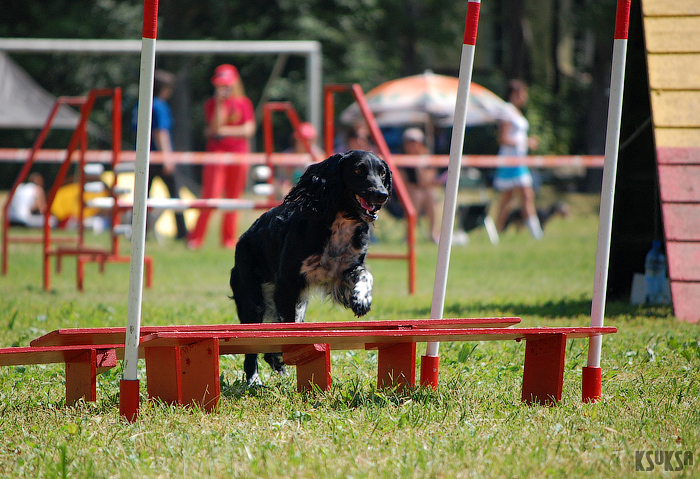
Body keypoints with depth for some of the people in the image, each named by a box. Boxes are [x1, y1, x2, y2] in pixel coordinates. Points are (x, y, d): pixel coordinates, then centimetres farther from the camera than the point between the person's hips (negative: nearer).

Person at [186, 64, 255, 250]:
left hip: (239, 152, 2)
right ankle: (195, 239, -7)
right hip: (216, 151, -2)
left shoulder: (244, 103, 9)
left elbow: (249, 130, 0)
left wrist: (225, 131, -6)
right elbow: (215, 127, -9)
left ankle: (229, 239, 11)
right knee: (210, 196, -11)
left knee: (234, 198, 4)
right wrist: (219, 103, -15)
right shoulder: (211, 104, 6)